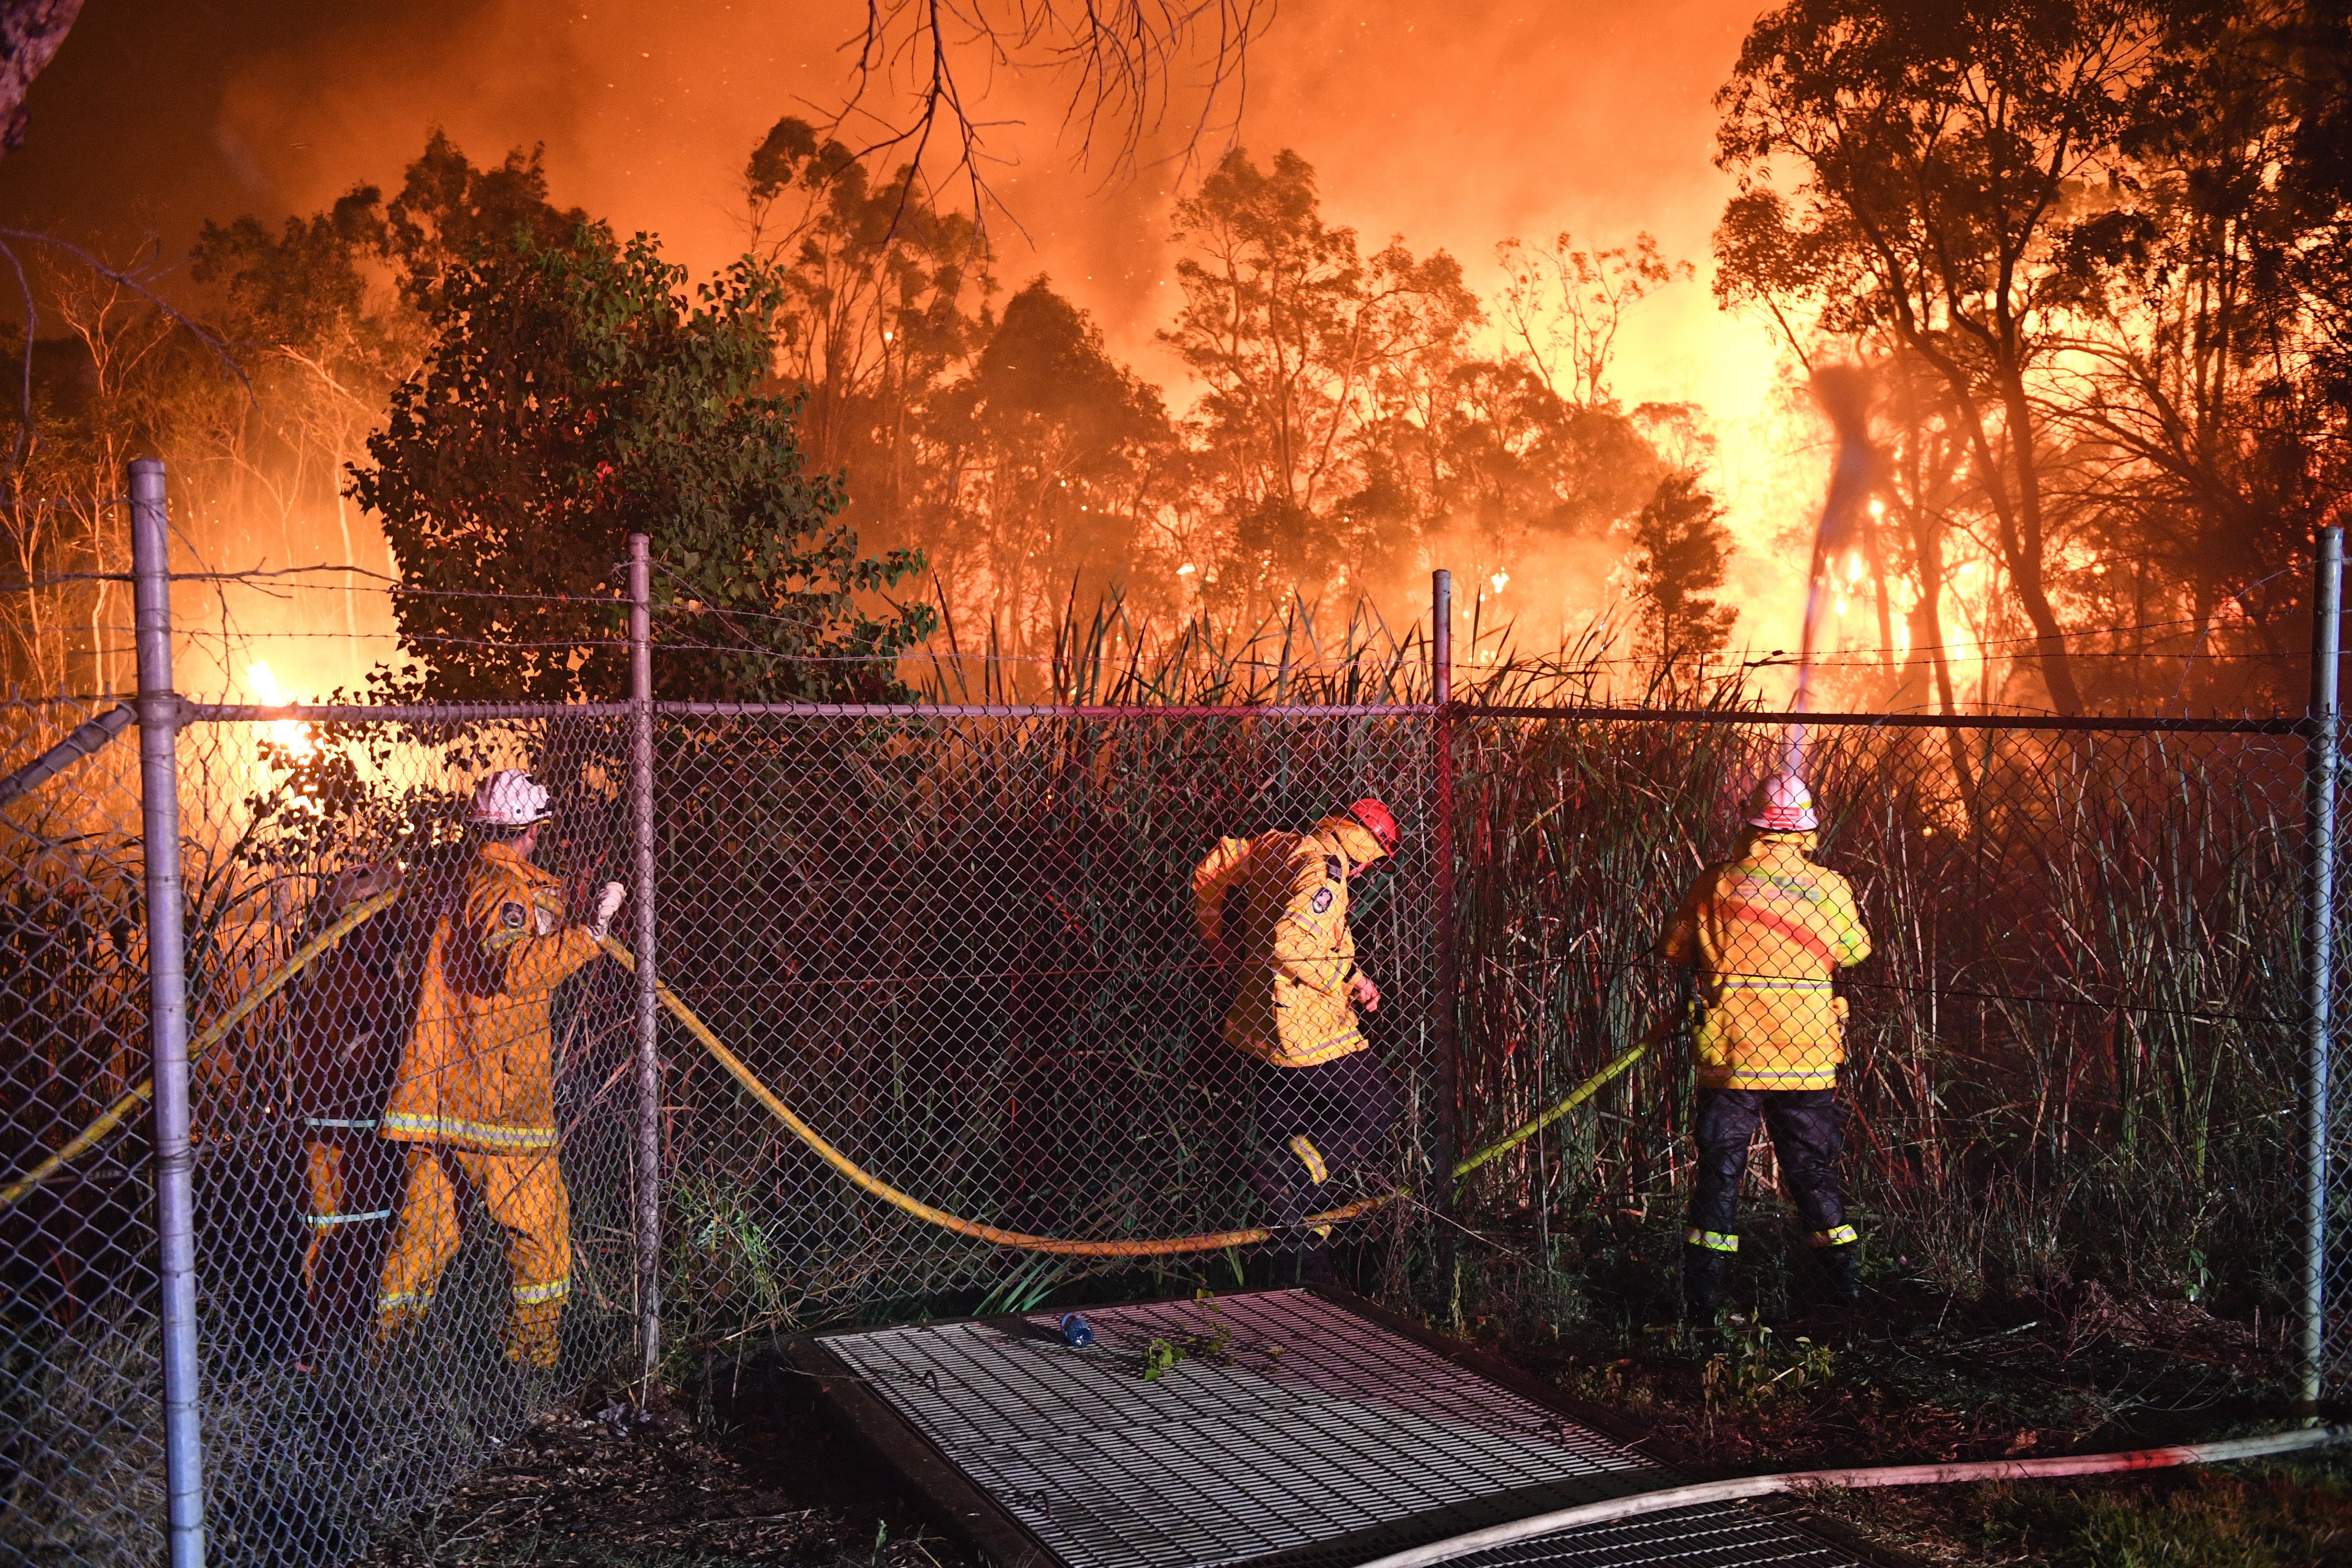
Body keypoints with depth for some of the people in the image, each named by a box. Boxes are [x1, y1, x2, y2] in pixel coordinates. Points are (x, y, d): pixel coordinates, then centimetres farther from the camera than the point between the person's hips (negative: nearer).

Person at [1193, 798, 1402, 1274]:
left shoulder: (1275, 847, 9)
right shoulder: (1324, 870, -18)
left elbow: (1209, 871, 20)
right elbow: (1290, 943, -30)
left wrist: (1226, 950, 23)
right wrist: (1350, 978, -15)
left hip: (1256, 1027, 9)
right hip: (1304, 1030, -9)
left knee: (1283, 1135, 19)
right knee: (1379, 1110, 3)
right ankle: (1295, 1175, -13)